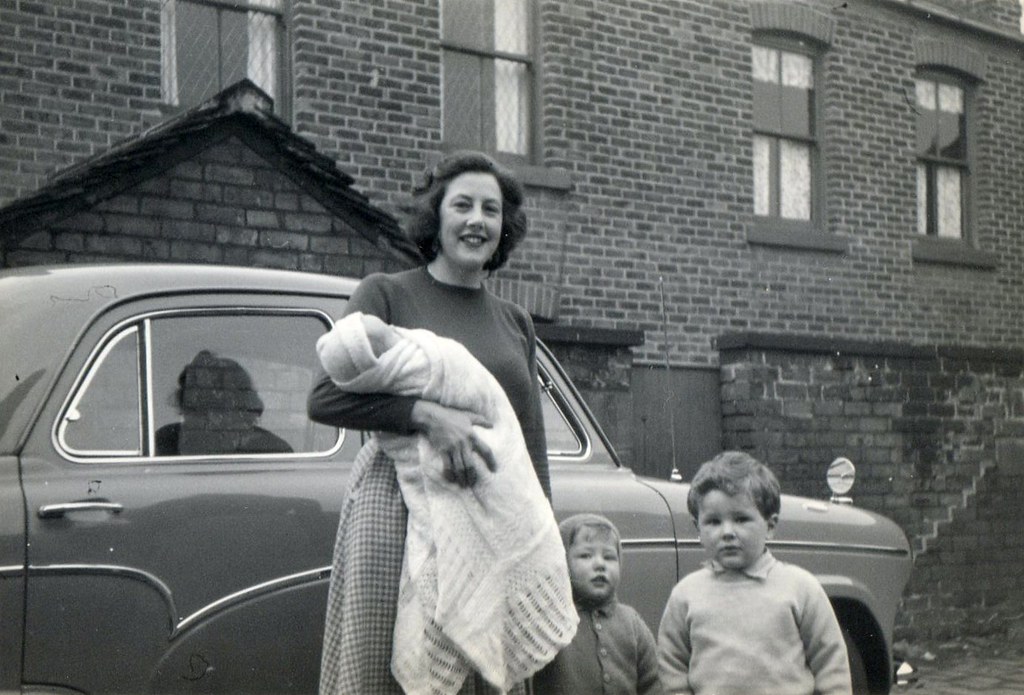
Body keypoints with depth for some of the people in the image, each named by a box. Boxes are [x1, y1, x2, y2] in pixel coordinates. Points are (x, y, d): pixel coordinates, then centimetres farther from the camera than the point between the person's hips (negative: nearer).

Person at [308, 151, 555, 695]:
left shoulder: (516, 323, 18)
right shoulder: (388, 294, 5)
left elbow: (533, 449, 19)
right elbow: (324, 399, -6)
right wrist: (425, 414, -17)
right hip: (397, 509, -4)